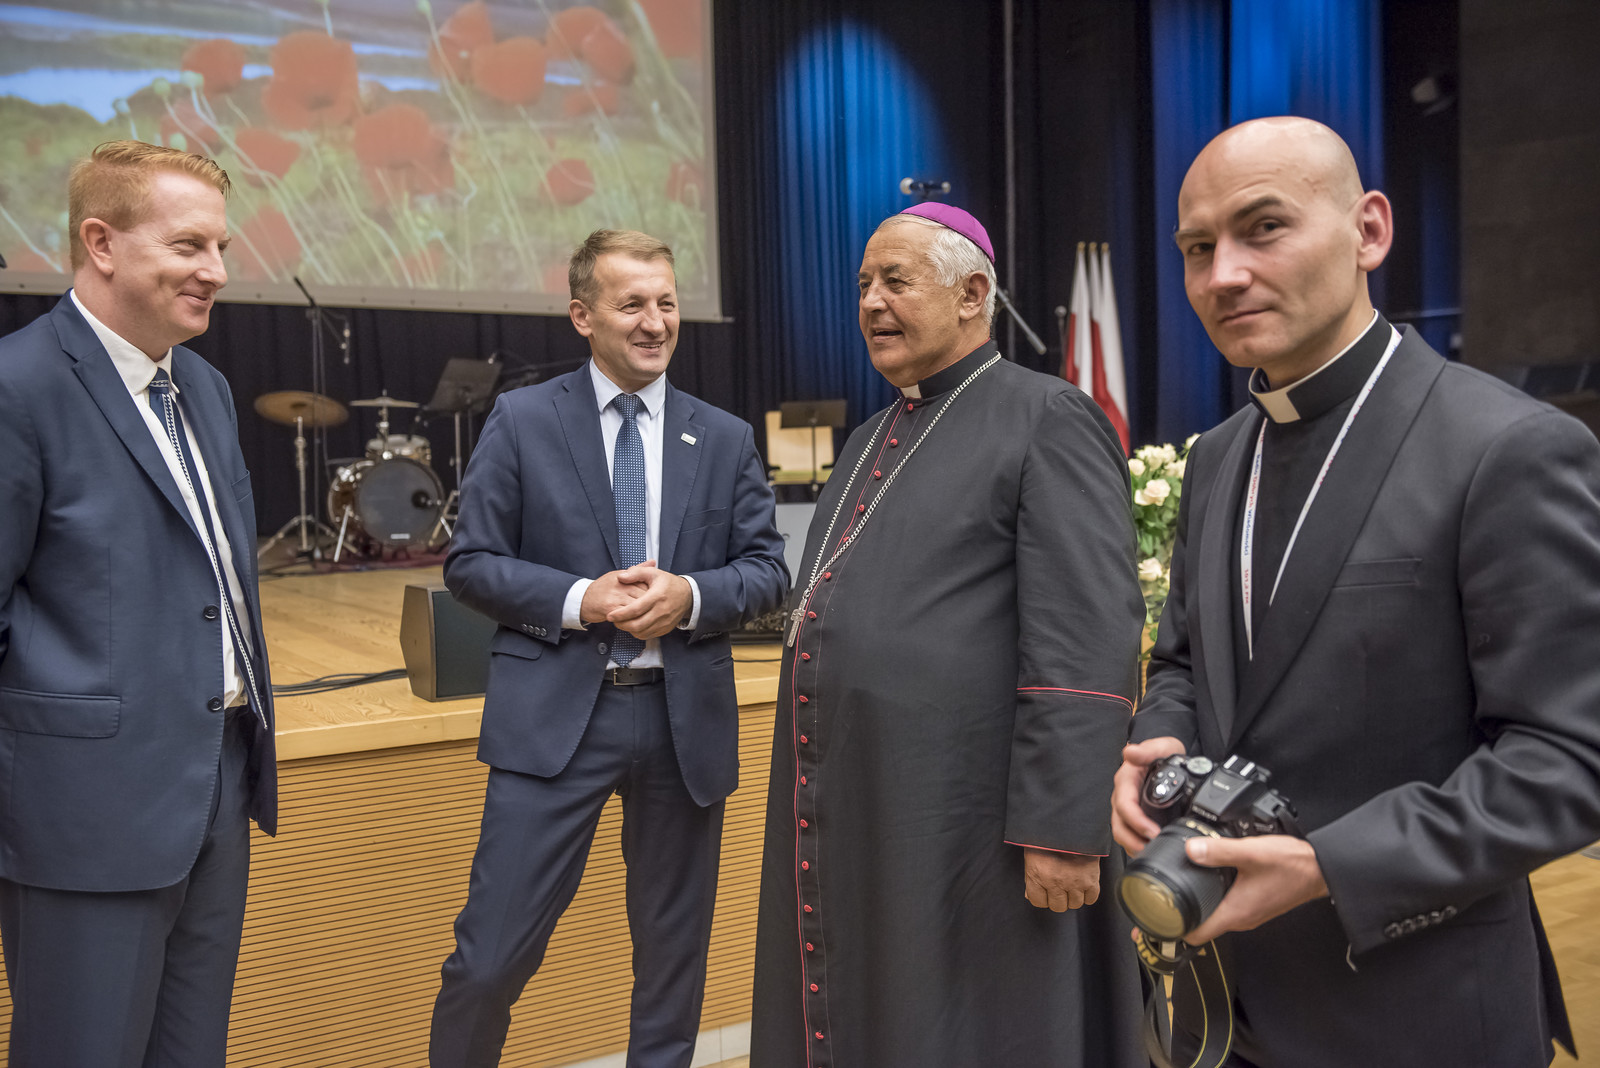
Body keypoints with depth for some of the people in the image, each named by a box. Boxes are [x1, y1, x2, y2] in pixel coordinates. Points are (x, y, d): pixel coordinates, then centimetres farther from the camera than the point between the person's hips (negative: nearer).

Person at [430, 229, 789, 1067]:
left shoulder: (726, 438, 8)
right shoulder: (521, 420, 2)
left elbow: (767, 570, 7)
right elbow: (469, 563, 0)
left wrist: (690, 596, -14)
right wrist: (579, 599, -15)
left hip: (686, 716, 3)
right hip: (555, 714, -2)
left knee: (673, 945, 15)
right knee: (492, 956, -2)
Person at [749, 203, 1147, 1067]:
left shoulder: (1047, 419, -8)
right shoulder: (869, 444, 16)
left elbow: (1088, 644, -16)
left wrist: (1063, 832, -20)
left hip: (964, 829, -8)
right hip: (848, 824, 8)